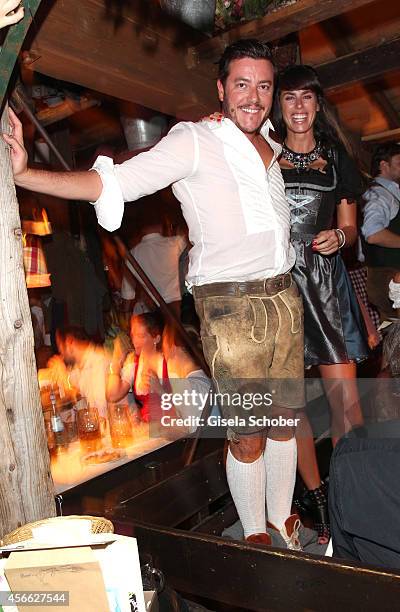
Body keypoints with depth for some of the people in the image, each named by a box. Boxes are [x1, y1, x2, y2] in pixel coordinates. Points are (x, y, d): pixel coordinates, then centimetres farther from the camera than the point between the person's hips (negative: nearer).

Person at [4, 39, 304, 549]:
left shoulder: (270, 142, 13)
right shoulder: (194, 141, -8)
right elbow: (114, 182, -15)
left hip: (284, 297, 7)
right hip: (230, 305, -7)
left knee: (284, 419, 16)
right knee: (248, 435, 2)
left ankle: (282, 515, 38)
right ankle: (254, 534, 27)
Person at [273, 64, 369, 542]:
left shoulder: (336, 156, 16)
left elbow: (350, 227, 16)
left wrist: (339, 237, -5)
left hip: (325, 283, 1)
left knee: (346, 400, -7)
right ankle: (318, 501, 17)